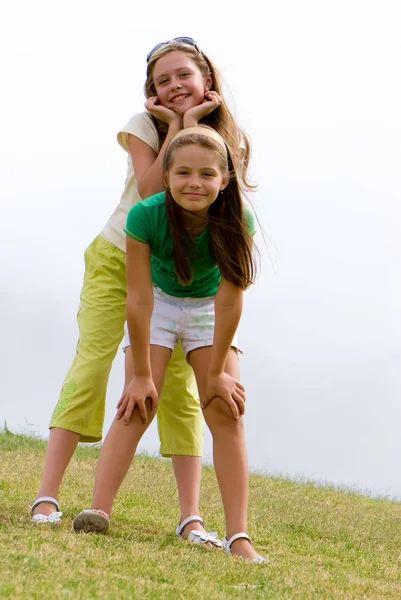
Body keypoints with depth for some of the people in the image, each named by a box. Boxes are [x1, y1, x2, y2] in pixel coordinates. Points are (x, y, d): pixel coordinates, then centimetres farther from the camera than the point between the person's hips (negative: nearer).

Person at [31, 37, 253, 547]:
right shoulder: (145, 124, -6)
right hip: (117, 257, -1)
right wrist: (175, 127, -19)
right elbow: (150, 189, -21)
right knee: (90, 365, -14)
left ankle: (191, 518, -7)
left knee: (180, 382, -8)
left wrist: (192, 123, -18)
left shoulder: (227, 138, -1)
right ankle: (47, 498, -17)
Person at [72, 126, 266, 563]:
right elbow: (139, 300, -25)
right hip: (158, 302, 0)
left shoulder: (235, 222, -31)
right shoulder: (147, 216, -31)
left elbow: (229, 300, -25)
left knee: (226, 410, -11)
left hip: (208, 309, 0)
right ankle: (98, 512, -24)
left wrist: (216, 372, -19)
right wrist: (141, 375, -19)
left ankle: (238, 539, -14)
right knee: (137, 405, -16)